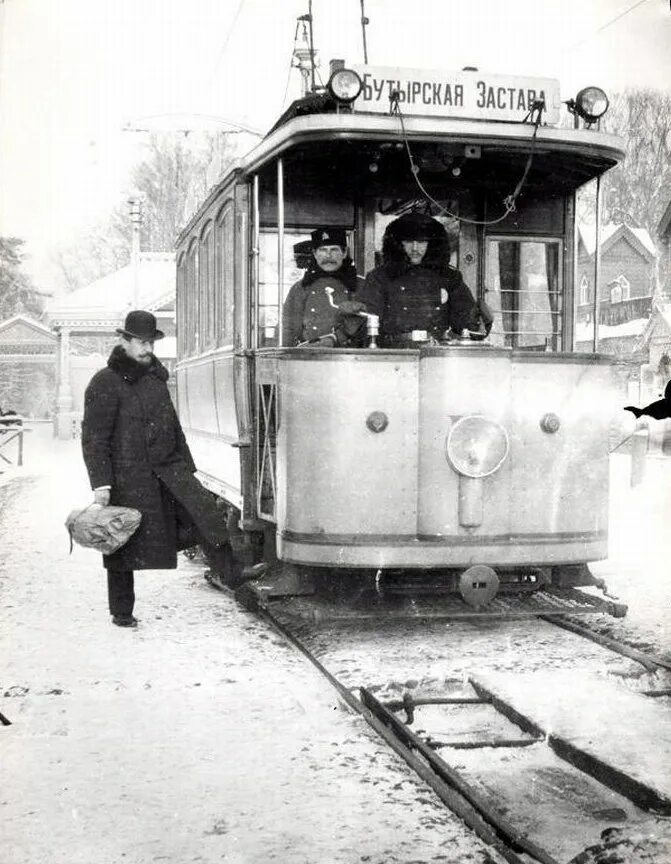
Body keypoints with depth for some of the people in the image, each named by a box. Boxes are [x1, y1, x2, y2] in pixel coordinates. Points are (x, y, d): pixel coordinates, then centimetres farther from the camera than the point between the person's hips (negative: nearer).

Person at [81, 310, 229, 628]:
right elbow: (93, 438, -11)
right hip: (127, 477, -6)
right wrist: (100, 483, -18)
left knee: (202, 507, -16)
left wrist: (186, 467, 21)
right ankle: (121, 612, 17)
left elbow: (173, 426, 22)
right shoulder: (106, 383, -9)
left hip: (167, 469, 6)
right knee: (124, 546, 4)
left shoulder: (155, 377, 14)